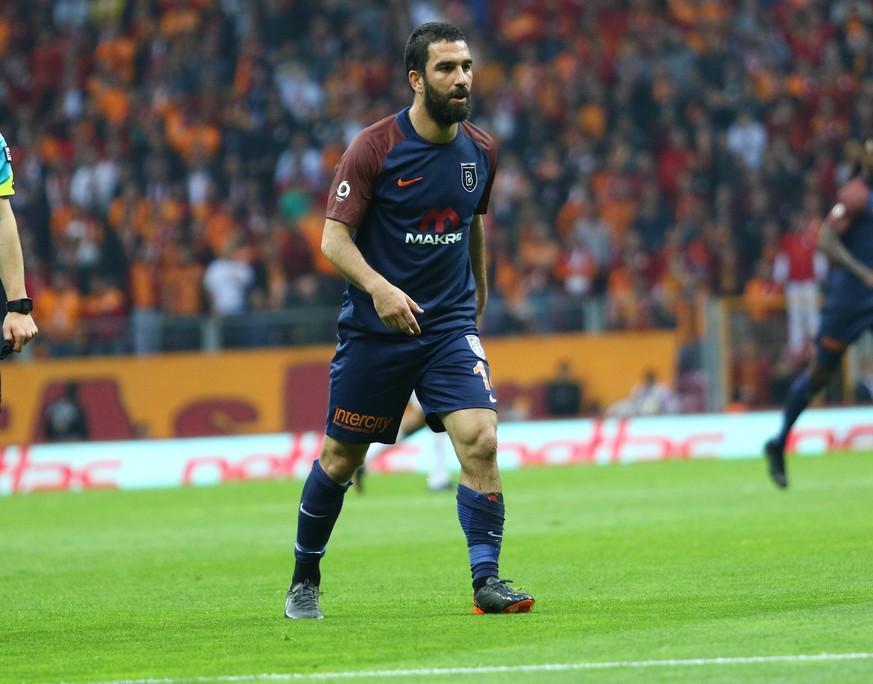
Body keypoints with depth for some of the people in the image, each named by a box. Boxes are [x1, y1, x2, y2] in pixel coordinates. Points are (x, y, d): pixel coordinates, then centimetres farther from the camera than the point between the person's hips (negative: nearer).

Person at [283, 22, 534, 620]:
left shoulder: (480, 151, 3)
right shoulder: (374, 147, -11)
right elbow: (334, 238, -12)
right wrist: (378, 287, -28)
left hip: (451, 325, 3)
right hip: (375, 325, -3)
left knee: (480, 440, -17)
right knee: (341, 457, 8)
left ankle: (487, 582, -12)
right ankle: (304, 579, 28)